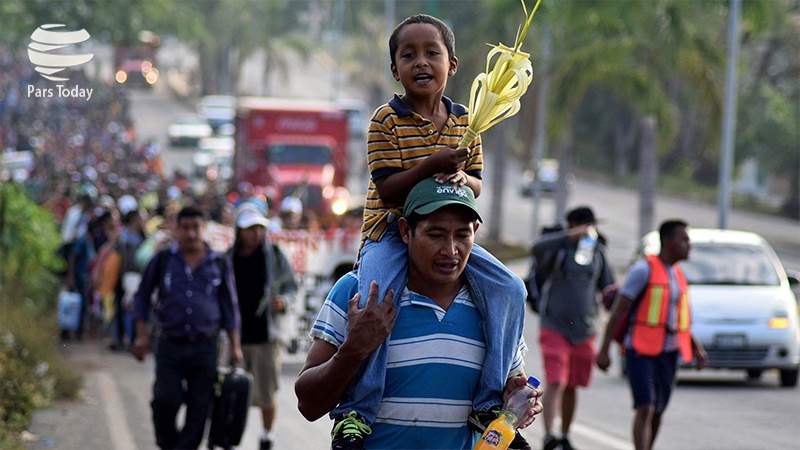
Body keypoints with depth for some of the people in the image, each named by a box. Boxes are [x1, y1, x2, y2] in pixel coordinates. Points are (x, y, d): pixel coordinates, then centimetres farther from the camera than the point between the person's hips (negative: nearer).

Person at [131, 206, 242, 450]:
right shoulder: (162, 260, 5)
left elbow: (229, 307, 13)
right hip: (170, 346, -1)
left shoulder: (219, 264, 7)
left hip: (205, 347, 1)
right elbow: (142, 297, 13)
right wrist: (142, 335, 4)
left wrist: (235, 345, 7)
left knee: (199, 408, -2)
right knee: (165, 400, -13)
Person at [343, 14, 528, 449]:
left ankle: (489, 404, -7)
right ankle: (355, 412, -21)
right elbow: (387, 191, -15)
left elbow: (477, 185, 8)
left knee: (510, 290, -14)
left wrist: (462, 178, -16)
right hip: (390, 233, -5)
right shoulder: (386, 120, -9)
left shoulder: (465, 122, 7)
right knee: (373, 306, -32)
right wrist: (432, 164, -28)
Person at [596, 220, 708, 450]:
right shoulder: (644, 269, -8)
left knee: (658, 411, 11)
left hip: (668, 352, 7)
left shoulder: (677, 274, 14)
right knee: (645, 409, -17)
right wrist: (604, 350, -13)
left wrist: (696, 346, 9)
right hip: (640, 351, -7)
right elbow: (618, 309, -10)